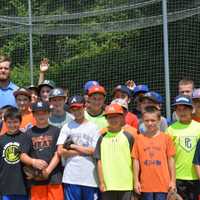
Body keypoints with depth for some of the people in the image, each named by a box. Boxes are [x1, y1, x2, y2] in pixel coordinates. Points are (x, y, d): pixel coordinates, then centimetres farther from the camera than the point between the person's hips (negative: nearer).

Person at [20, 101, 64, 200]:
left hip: (54, 177, -1)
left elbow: (58, 154, 0)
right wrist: (33, 161, -13)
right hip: (36, 179, 1)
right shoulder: (29, 133, 11)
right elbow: (22, 156, 8)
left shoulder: (55, 131, 7)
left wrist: (48, 171, -11)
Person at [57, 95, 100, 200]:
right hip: (71, 177, 0)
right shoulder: (67, 127, 6)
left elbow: (94, 151, -6)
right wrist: (84, 151, -4)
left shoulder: (93, 127, 4)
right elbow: (61, 151, -3)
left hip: (90, 177, 0)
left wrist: (72, 146, -3)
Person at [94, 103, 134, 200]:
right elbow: (99, 161, 6)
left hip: (126, 184, -2)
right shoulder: (103, 138, 7)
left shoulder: (128, 137, 2)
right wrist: (101, 182, 1)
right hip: (107, 184, 2)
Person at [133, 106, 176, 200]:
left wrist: (173, 180, 1)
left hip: (163, 183, -1)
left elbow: (171, 160, 3)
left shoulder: (166, 138, 0)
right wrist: (136, 181, 3)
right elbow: (136, 161, 5)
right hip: (145, 184, 1)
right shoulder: (139, 139, 2)